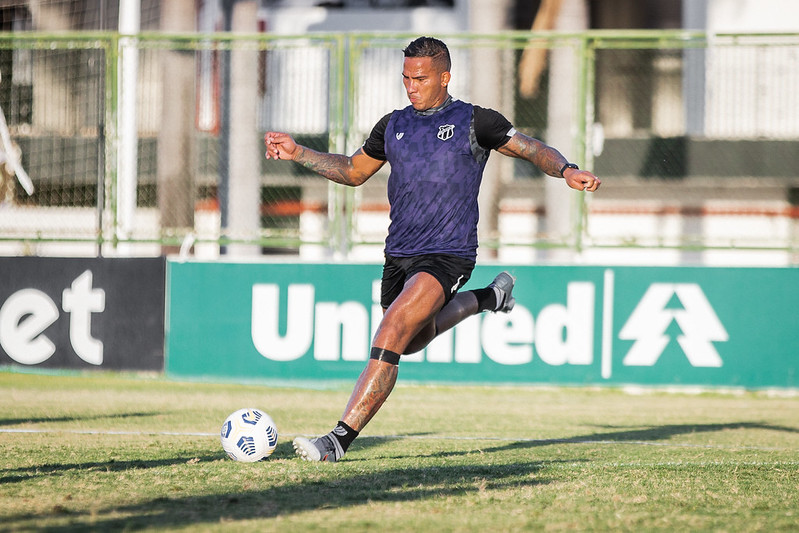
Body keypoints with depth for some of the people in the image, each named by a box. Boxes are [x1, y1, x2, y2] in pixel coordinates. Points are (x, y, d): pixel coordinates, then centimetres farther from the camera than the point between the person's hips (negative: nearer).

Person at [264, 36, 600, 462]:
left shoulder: (474, 122, -3)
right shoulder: (394, 125, 12)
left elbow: (534, 151, 1)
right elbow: (352, 171, 25)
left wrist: (567, 171, -19)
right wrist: (297, 153, 14)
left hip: (447, 256, -7)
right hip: (398, 256, 7)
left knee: (390, 336, -24)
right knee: (413, 341, 25)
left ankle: (339, 439, -26)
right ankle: (485, 298, 49)